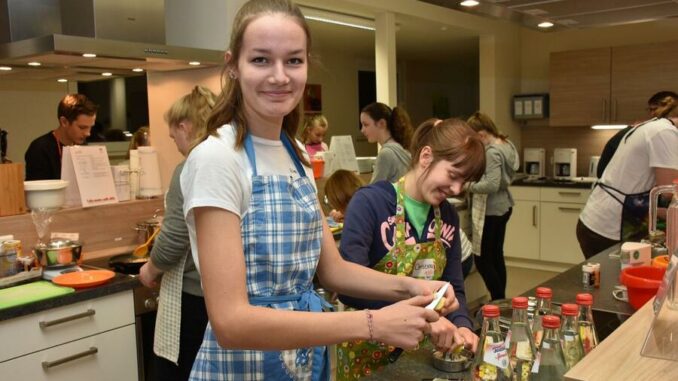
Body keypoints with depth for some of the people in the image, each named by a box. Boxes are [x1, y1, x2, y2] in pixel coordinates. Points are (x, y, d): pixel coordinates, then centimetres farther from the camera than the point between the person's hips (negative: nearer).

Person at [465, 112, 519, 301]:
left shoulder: (492, 152, -22)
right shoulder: (506, 144, 8)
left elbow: (491, 185, -30)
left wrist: (467, 185, -20)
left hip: (492, 210, -10)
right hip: (503, 205, 10)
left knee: (482, 260, -2)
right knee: (496, 256, 18)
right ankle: (501, 299, 27)